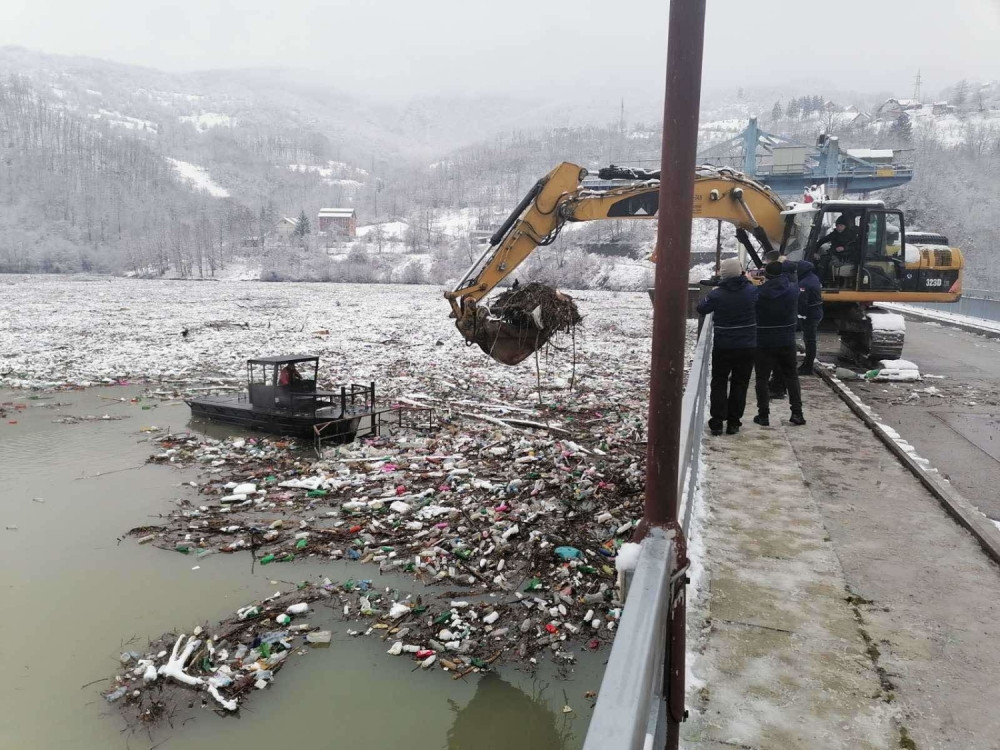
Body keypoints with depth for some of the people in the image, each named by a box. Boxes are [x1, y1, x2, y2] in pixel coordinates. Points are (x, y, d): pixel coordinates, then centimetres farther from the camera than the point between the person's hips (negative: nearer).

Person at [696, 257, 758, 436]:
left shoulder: (717, 294, -13)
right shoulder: (752, 291, -7)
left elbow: (701, 309, 2)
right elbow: (760, 308, 13)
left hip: (723, 346, -1)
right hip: (747, 346, 1)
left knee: (719, 383, 10)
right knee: (740, 384, 10)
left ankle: (717, 422, 7)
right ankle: (733, 423, 12)